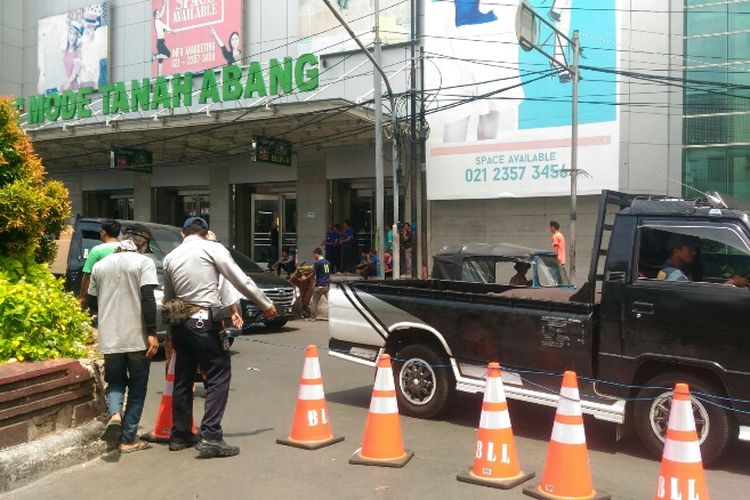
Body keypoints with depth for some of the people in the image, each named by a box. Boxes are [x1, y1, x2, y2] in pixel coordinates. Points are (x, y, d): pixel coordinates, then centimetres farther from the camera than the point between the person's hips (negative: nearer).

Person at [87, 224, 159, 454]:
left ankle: (115, 414, -9)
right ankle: (128, 439, 10)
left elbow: (92, 303, 16)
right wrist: (152, 333, -15)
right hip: (137, 338, -4)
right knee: (137, 388, 9)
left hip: (109, 338, 4)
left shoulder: (101, 265, 10)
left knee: (115, 382, 19)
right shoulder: (144, 262, -5)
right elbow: (148, 299, -16)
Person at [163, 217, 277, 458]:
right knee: (218, 377, -2)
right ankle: (210, 437, -11)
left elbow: (168, 297, 18)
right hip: (204, 322, -6)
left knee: (183, 379, 15)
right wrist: (266, 304, 2)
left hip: (180, 323, 6)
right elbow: (241, 280, -6)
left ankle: (180, 435, 24)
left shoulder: (170, 257, 13)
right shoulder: (212, 248, -3)